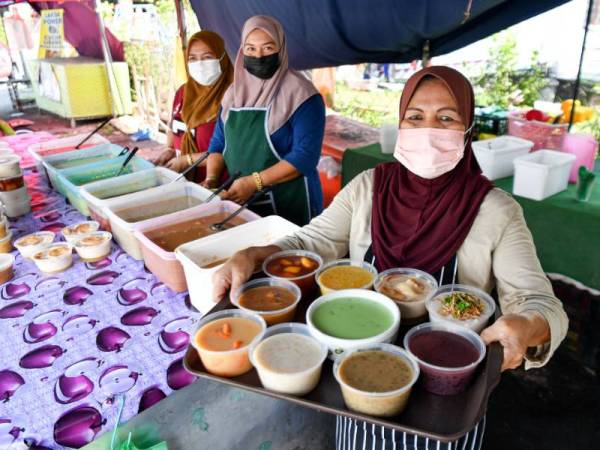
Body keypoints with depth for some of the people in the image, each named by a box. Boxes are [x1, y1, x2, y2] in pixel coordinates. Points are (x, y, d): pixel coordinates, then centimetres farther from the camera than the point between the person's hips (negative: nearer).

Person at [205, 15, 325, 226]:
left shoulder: (300, 94, -12)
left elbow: (305, 155, -19)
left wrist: (254, 182, -23)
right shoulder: (234, 92, 8)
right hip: (240, 201, 6)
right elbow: (219, 142, 12)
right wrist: (211, 179, -5)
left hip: (288, 203, -5)